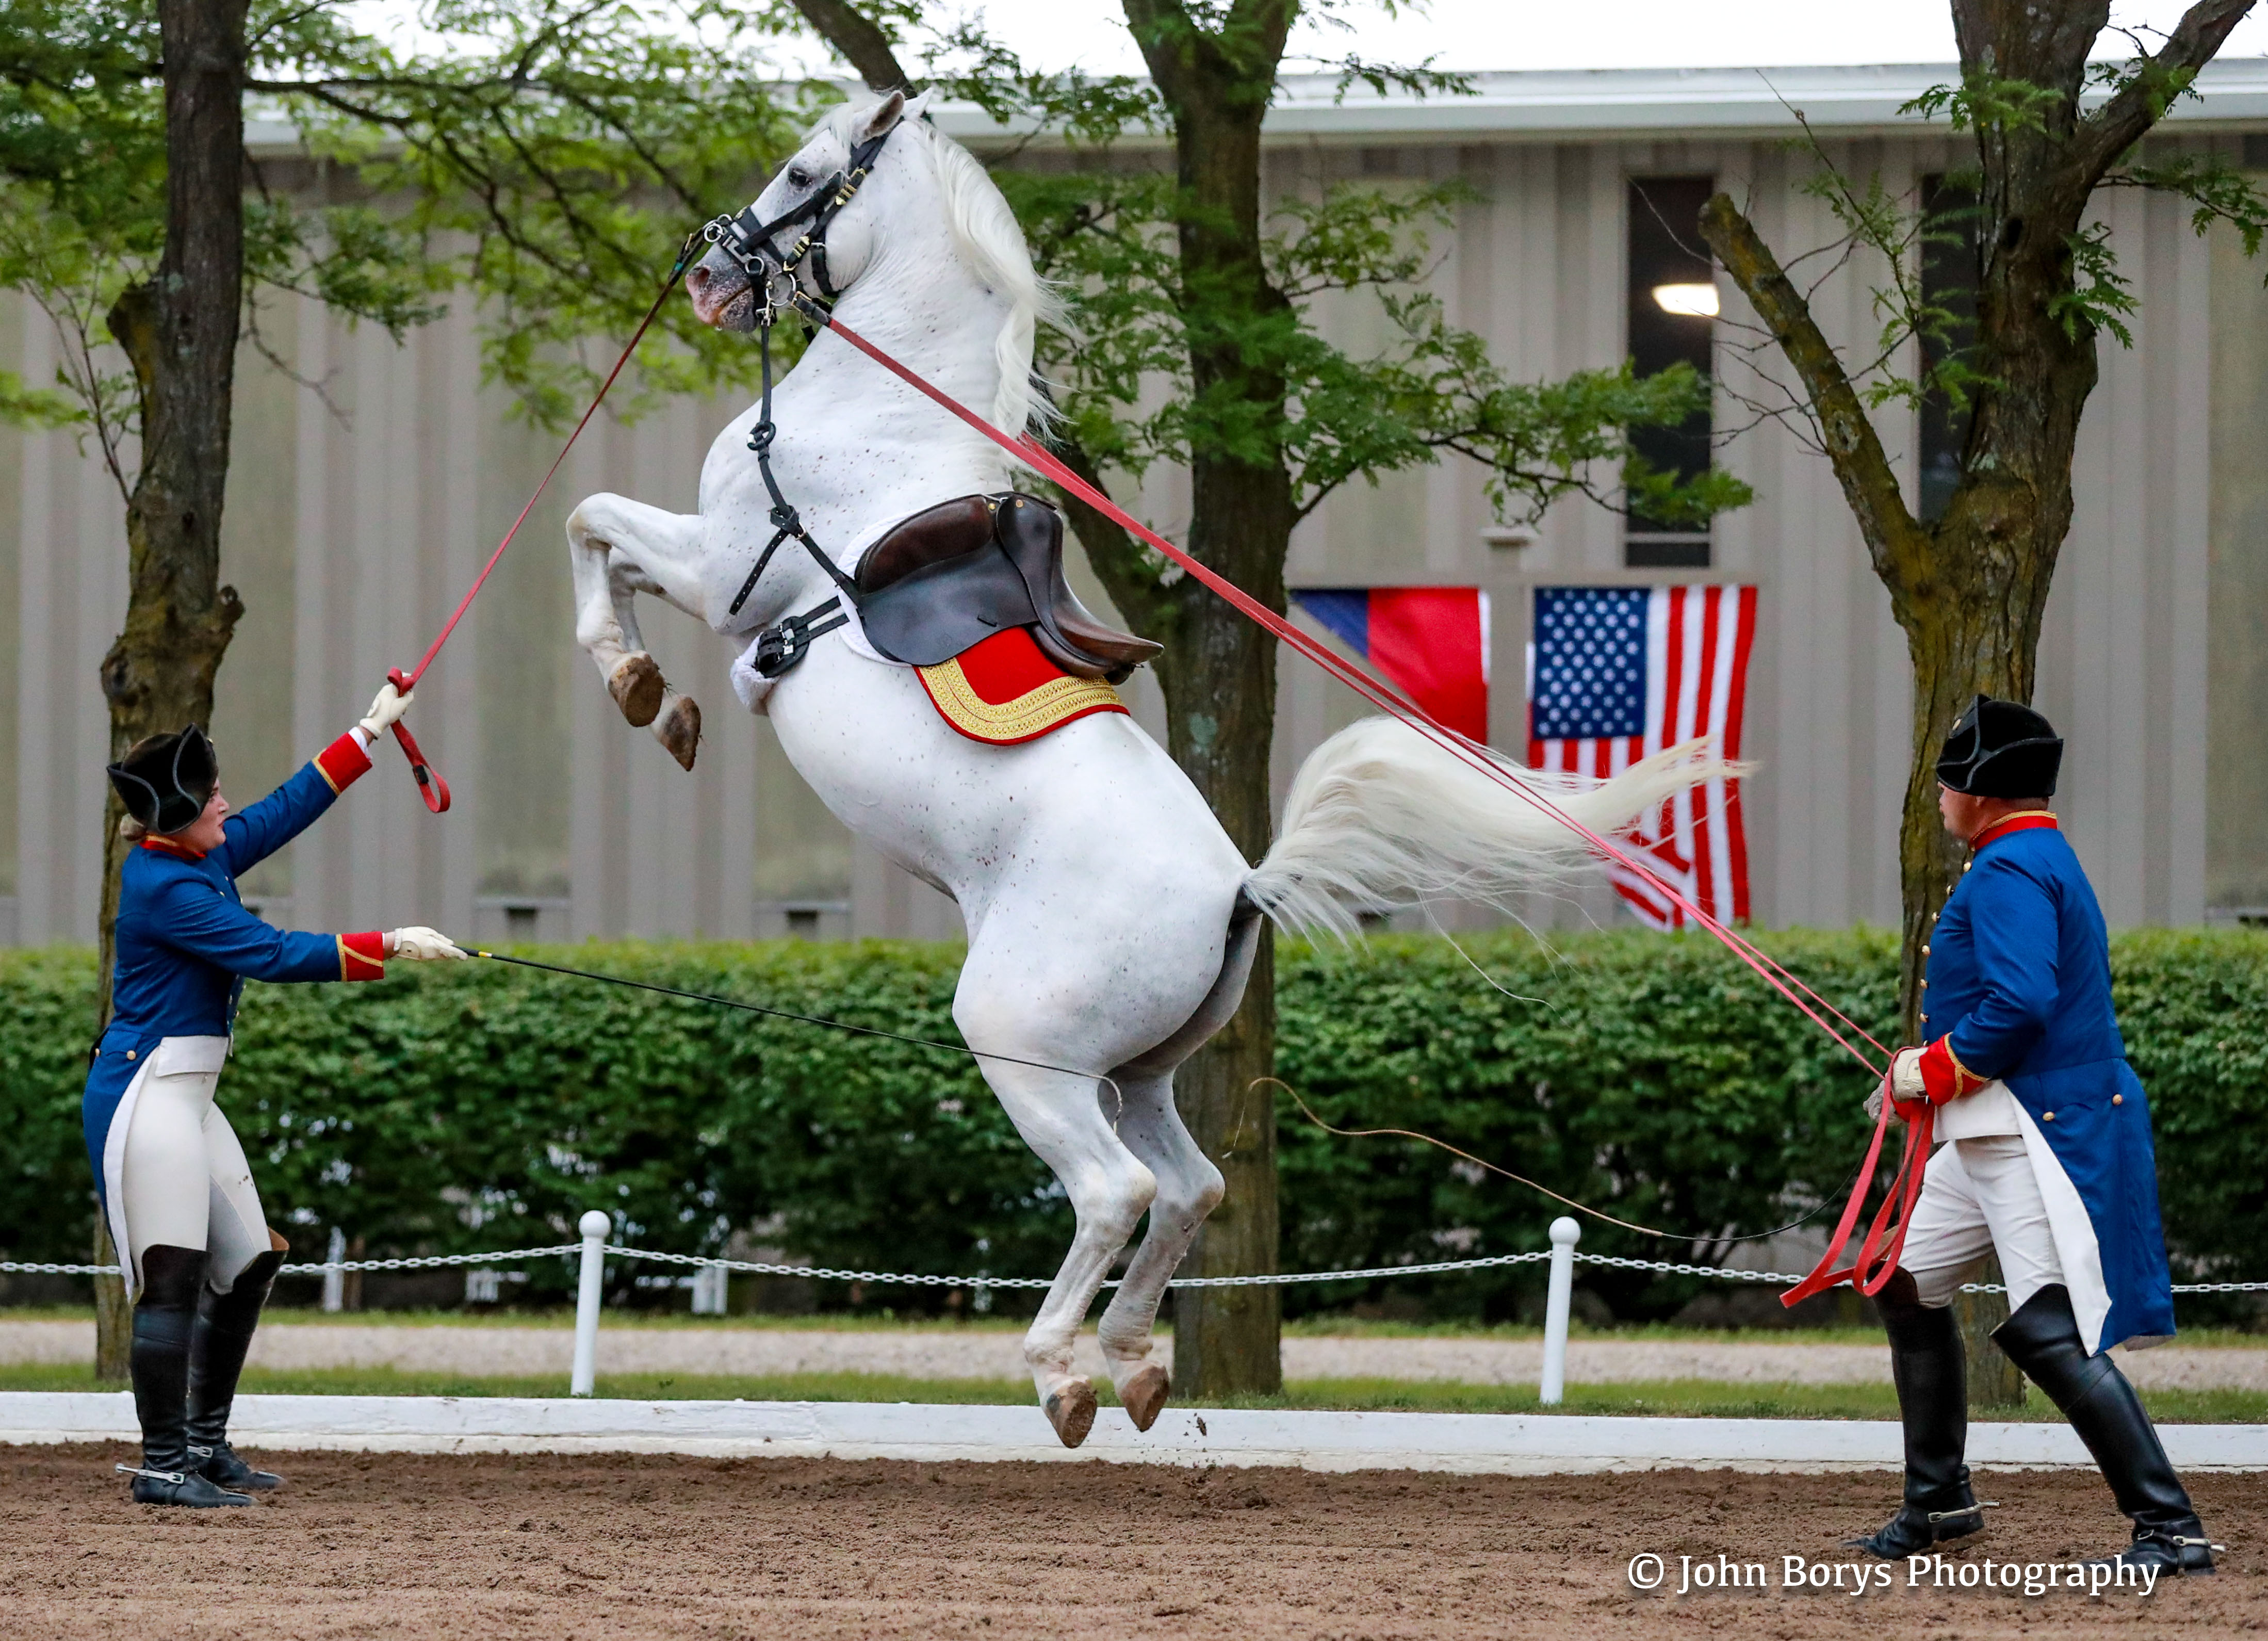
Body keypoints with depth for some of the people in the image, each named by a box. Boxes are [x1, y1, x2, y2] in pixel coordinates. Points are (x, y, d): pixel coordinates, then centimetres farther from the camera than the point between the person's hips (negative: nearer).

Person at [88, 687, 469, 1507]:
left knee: (248, 1262, 14)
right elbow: (275, 955, -21)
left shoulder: (203, 857, 9)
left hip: (186, 1094, 11)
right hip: (148, 1093, -11)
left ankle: (205, 1446, 22)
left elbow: (287, 809, 22)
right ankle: (162, 1465, -10)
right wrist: (387, 947, -18)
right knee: (174, 1277, -11)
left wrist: (368, 735, 24)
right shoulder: (165, 887, -19)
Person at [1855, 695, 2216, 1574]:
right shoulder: (2048, 861, 18)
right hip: (1992, 1135, 11)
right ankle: (1937, 1499, 26)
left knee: (2049, 1331, -15)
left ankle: (2171, 1529, -16)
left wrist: (1932, 1072, -14)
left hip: (2038, 1137, -11)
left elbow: (2018, 1005, -27)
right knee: (1909, 1286, 18)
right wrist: (1926, 1080, 15)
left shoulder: (2008, 871, -14)